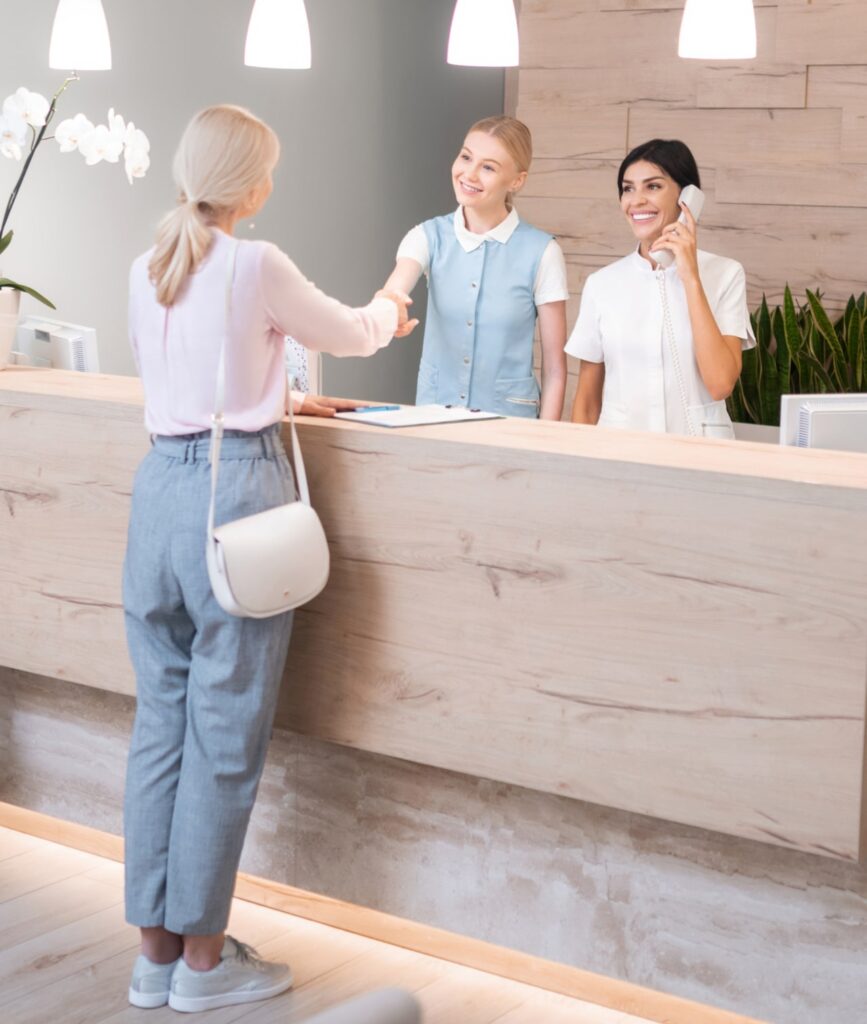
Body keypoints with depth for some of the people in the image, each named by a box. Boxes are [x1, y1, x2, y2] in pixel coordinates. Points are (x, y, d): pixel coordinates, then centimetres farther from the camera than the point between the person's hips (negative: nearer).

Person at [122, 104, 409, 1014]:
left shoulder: (146, 272, 9)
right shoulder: (255, 267, -9)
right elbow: (348, 333, 6)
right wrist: (387, 310, 29)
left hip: (158, 487, 7)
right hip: (235, 491, -7)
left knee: (159, 723, 11)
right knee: (225, 735, 1)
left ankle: (156, 948, 19)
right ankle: (203, 958, 9)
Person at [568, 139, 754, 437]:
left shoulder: (724, 275, 1)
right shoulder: (601, 283, 6)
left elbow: (720, 384, -11)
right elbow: (587, 401, 10)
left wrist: (690, 277, -9)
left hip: (697, 446, -3)